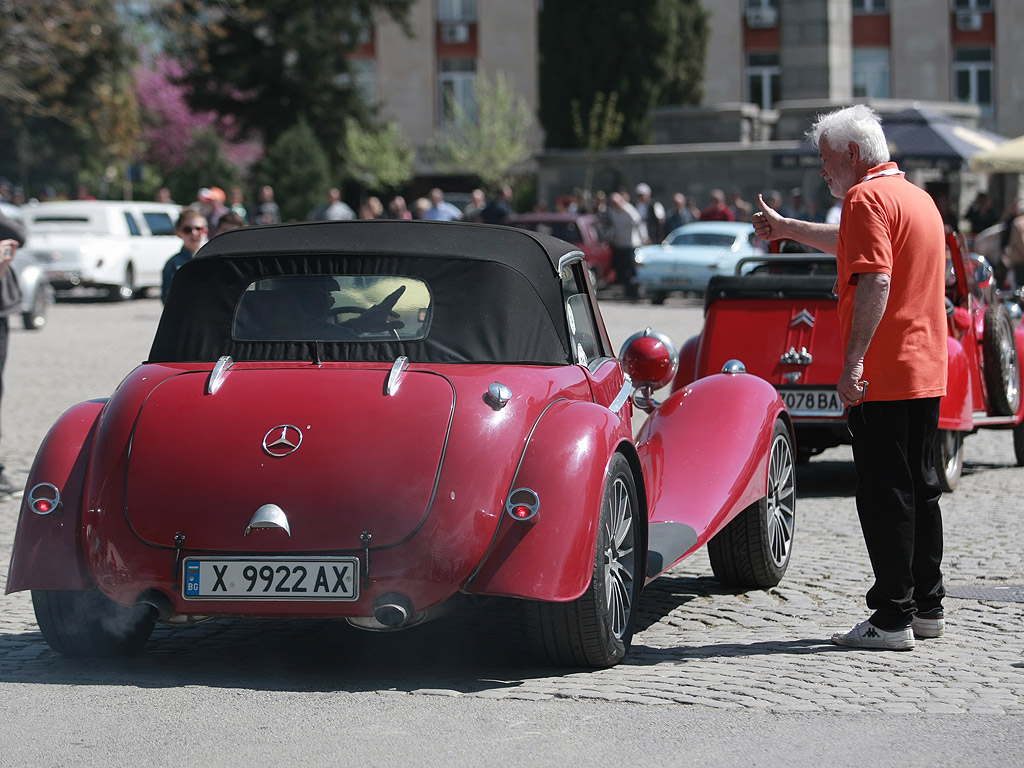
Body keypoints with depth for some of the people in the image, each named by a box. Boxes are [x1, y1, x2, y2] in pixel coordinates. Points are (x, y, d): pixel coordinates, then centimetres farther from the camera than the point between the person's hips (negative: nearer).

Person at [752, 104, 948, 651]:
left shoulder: (868, 198, -12)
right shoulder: (918, 197, 19)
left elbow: (874, 282, -24)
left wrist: (853, 362, -25)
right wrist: (786, 229, 45)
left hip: (882, 377, -9)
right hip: (926, 373, 9)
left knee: (884, 494, -6)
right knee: (919, 488, 14)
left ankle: (892, 618, -6)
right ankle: (927, 607, 19)